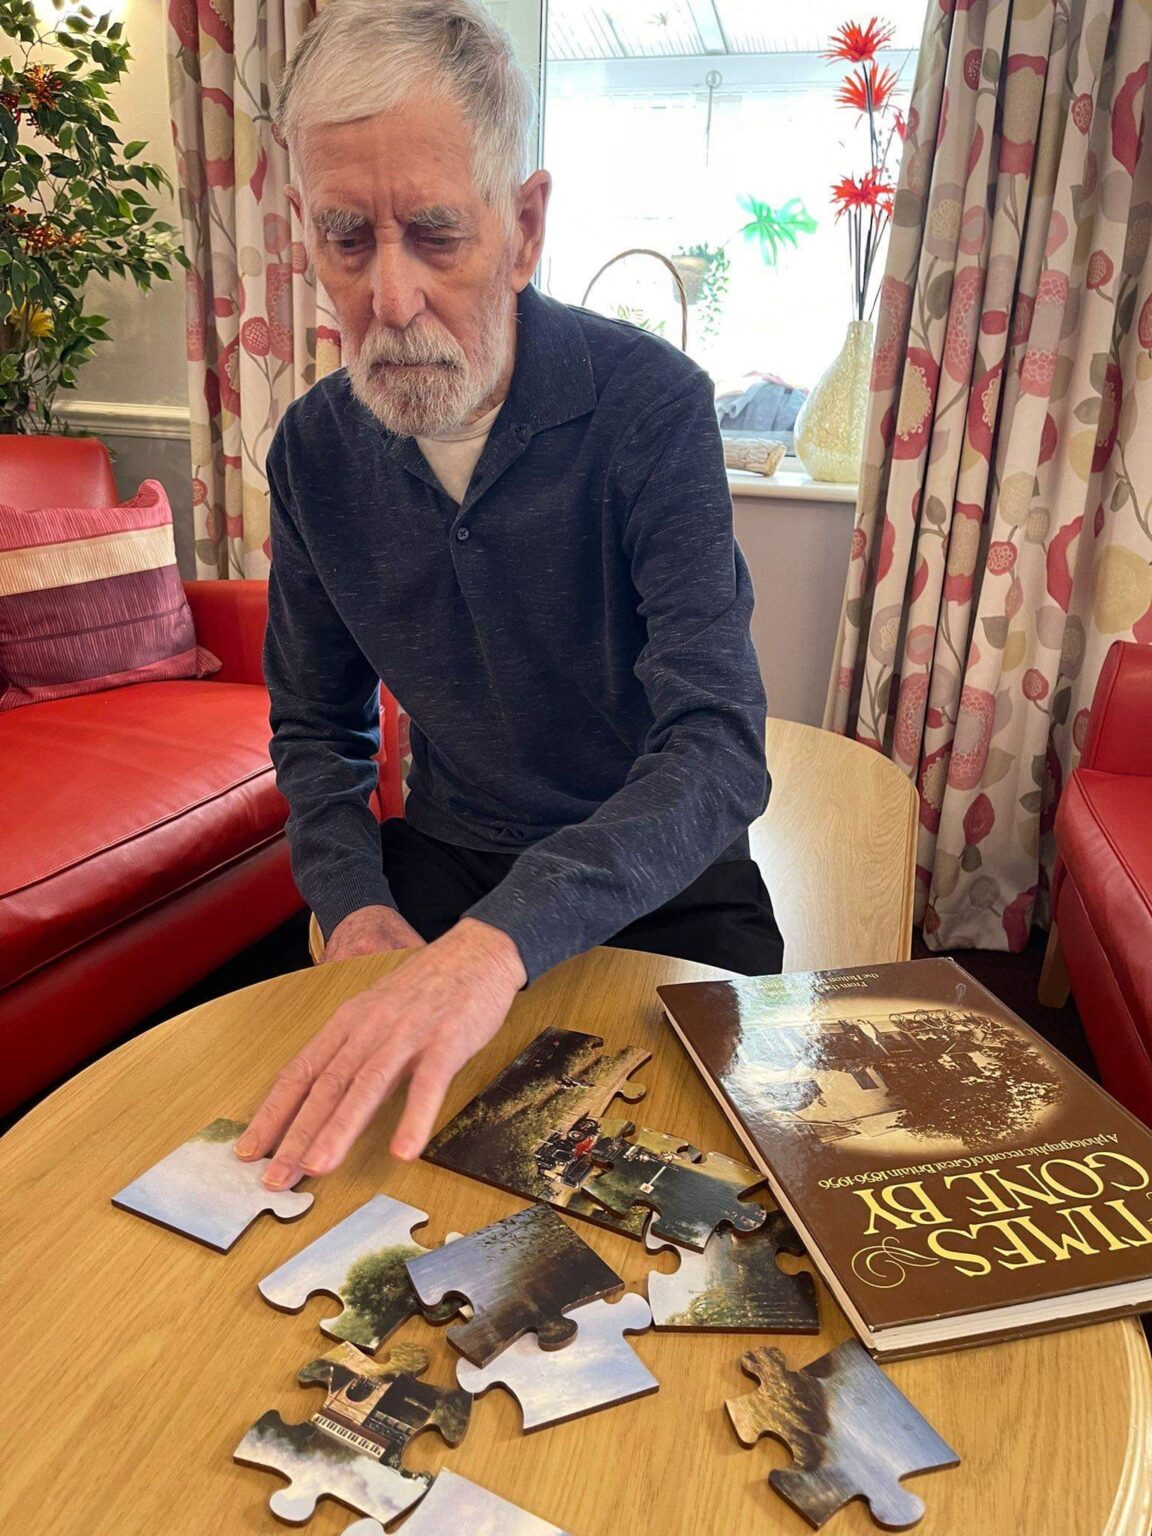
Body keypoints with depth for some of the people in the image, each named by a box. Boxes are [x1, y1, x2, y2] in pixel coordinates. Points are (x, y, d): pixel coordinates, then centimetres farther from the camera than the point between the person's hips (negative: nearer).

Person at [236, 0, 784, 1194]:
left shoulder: (649, 403, -19)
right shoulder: (315, 448, -4)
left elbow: (717, 748, -28)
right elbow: (316, 723, 8)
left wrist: (504, 937, -45)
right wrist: (352, 902, -10)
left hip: (656, 874, -2)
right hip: (444, 862, 3)